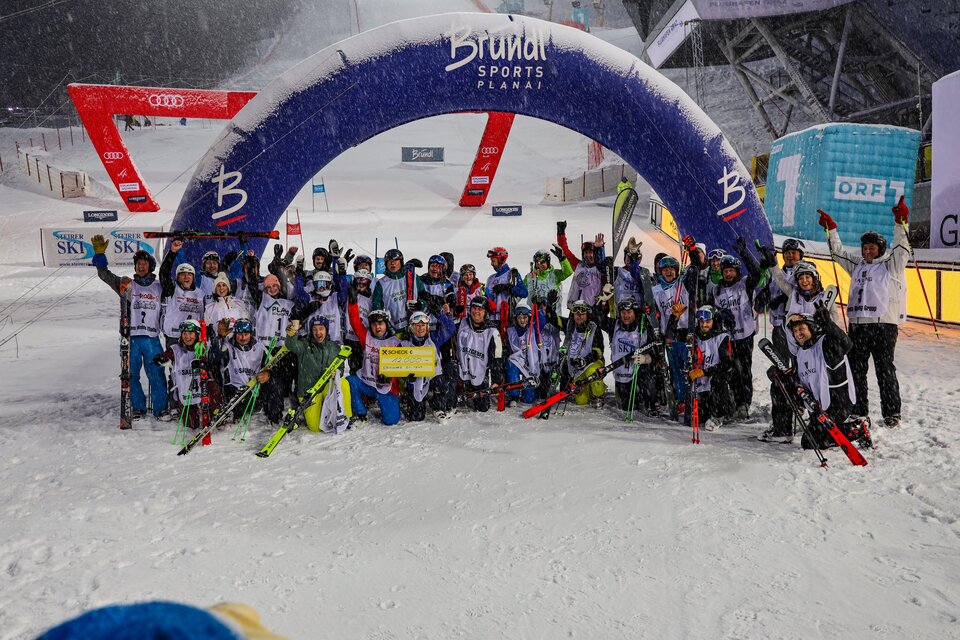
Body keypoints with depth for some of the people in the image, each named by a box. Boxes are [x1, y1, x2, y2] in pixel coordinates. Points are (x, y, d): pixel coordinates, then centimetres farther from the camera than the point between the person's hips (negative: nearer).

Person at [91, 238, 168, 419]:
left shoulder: (159, 287, 12)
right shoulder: (127, 284, 9)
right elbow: (105, 275, 0)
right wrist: (100, 254, -10)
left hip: (152, 338, -1)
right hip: (131, 337, 1)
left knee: (156, 374, -4)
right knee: (131, 374, 4)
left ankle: (160, 408, 3)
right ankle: (138, 408, 16)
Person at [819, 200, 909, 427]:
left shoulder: (891, 264, 4)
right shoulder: (857, 264, 18)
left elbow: (901, 247, -11)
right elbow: (838, 251, 24)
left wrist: (900, 222, -21)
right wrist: (831, 228, 19)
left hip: (883, 324, -6)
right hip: (857, 325, 6)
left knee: (885, 370, -4)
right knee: (856, 370, 10)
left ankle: (892, 413, 3)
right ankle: (859, 410, 20)